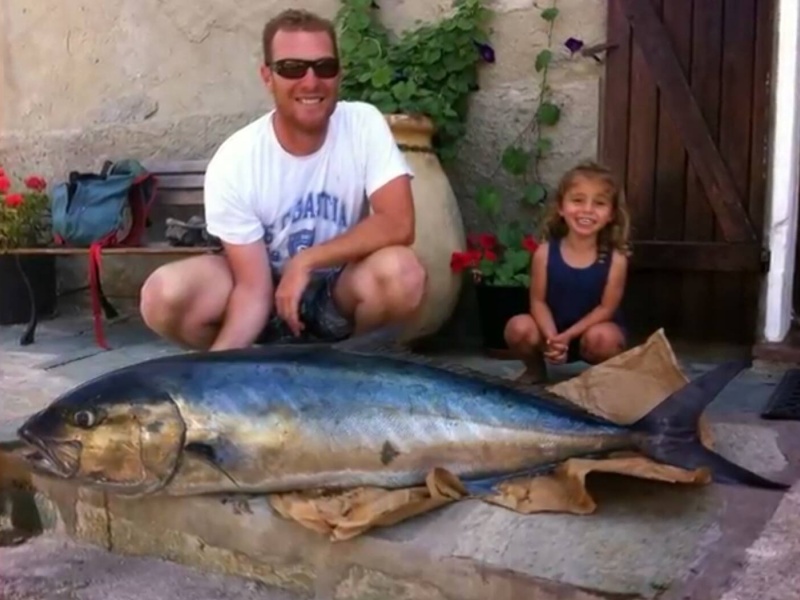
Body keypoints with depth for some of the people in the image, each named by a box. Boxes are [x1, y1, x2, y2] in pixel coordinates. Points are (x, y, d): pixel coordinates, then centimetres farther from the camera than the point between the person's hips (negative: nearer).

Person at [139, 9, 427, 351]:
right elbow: (253, 289, -22)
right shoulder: (233, 162, -20)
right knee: (164, 296, -26)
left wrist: (306, 260, -25)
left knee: (401, 273, -34)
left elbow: (398, 225, -24)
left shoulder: (364, 124, -17)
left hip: (338, 290, 0)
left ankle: (326, 355, -6)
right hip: (268, 290, 1)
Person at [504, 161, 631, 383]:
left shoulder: (615, 259, -17)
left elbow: (606, 308, -14)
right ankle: (536, 369, 6)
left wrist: (566, 336, -22)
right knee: (518, 327, -26)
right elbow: (538, 301, -9)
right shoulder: (545, 252, -14)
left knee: (602, 337, -35)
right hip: (552, 329, 1)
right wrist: (552, 338, -26)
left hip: (592, 330, -1)